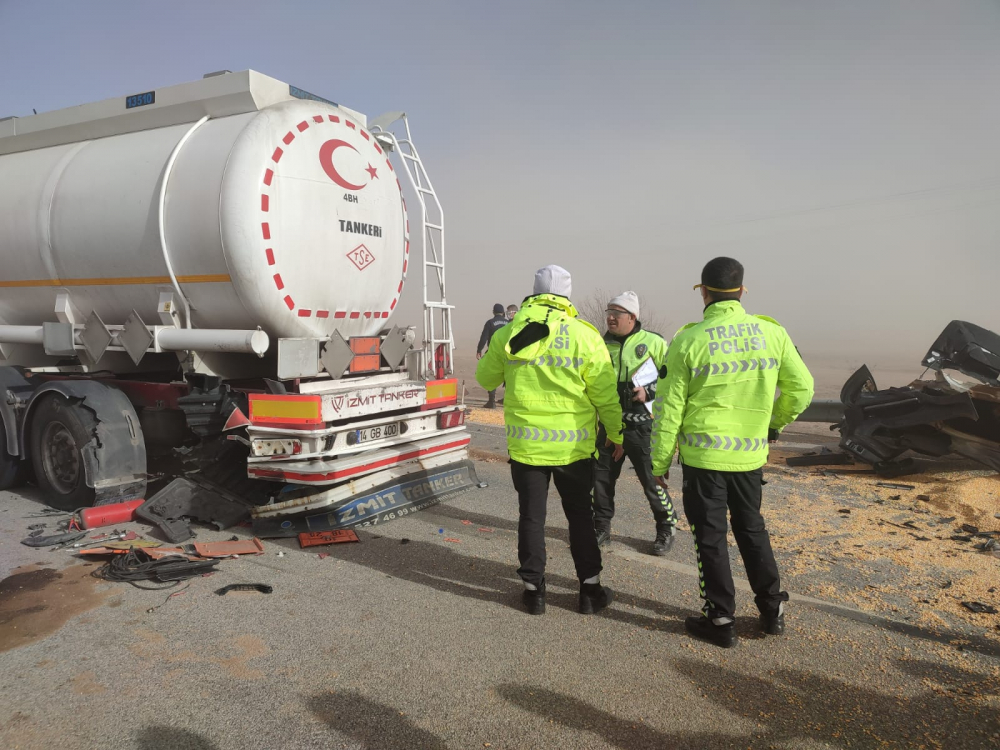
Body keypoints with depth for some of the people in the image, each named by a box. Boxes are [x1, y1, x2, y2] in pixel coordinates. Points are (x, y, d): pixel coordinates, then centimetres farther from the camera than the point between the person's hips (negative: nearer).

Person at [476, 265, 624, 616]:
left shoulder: (507, 334, -3)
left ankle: (533, 588, 22)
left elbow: (486, 378, 12)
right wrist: (617, 434, 9)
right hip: (573, 446, -1)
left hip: (525, 444, 1)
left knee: (531, 517, 14)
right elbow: (605, 395, -5)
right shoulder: (586, 336, -9)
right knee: (580, 516, 16)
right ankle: (590, 588, 23)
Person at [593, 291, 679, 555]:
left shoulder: (653, 342, -4)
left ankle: (666, 530, 22)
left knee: (652, 480, 3)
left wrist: (648, 392, -16)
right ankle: (601, 528, 26)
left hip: (641, 426, -4)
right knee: (601, 478, 10)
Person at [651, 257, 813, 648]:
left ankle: (721, 620, 17)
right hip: (751, 454, 4)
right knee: (751, 527, 22)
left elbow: (668, 408, -9)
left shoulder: (688, 340, -12)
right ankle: (772, 610, 30)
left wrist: (660, 461, 1)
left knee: (711, 536, 9)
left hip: (704, 455, -4)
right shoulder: (772, 333, -1)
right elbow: (801, 388, 7)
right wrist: (775, 424, 24)